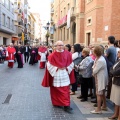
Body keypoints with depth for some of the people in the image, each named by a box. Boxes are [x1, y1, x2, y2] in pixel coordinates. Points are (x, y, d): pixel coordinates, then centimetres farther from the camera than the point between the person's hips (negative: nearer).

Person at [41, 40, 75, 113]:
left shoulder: (68, 54, 1)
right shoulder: (52, 55, -6)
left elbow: (71, 64, 7)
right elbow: (49, 65, -6)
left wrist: (66, 68, -8)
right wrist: (57, 68, -13)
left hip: (65, 76, 2)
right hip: (56, 76, -1)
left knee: (65, 91, 1)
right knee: (56, 90, 9)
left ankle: (66, 106, 8)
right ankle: (56, 103, 26)